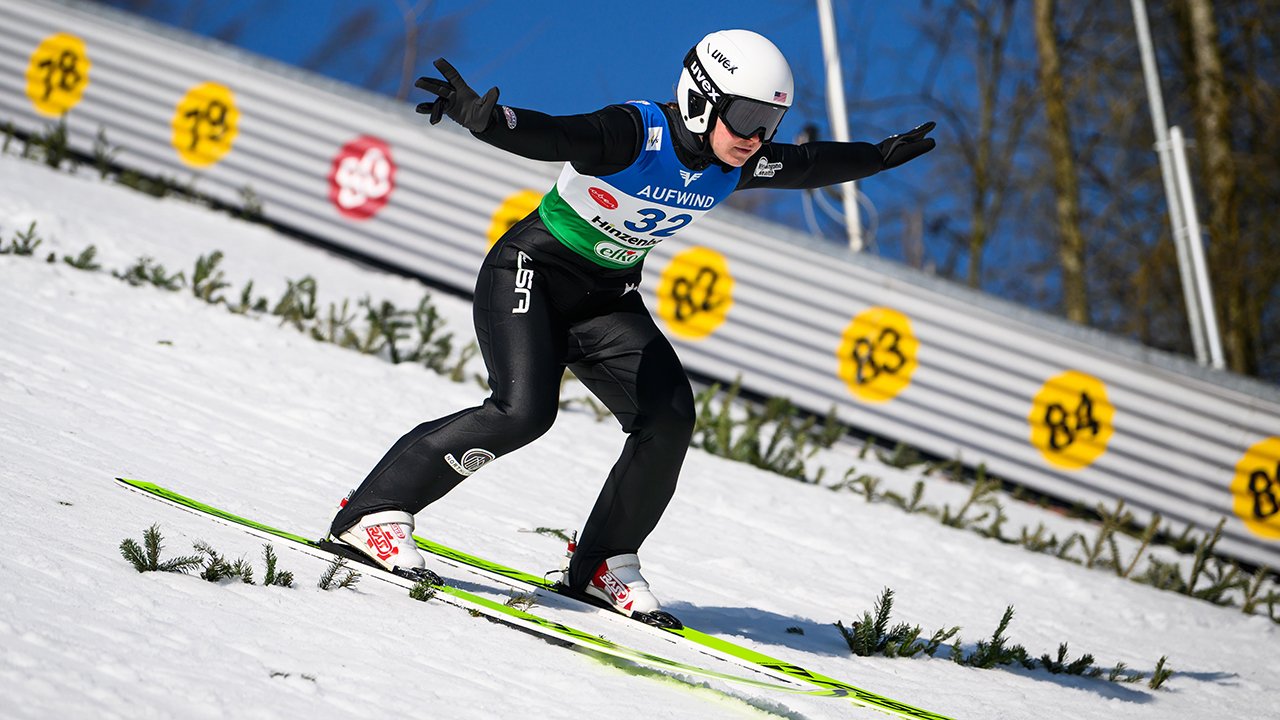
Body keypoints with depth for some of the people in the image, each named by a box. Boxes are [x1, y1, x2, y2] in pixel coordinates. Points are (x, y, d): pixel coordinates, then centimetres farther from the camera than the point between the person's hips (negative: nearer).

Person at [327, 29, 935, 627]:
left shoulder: (733, 166, -5)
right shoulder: (634, 135, -28)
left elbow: (808, 166, 15)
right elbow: (552, 136, -45)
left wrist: (880, 157, 24)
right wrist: (480, 116, -63)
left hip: (608, 300, 7)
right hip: (531, 272, -7)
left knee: (669, 416, -10)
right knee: (523, 411, -25)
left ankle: (603, 565, 5)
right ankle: (374, 512, -13)